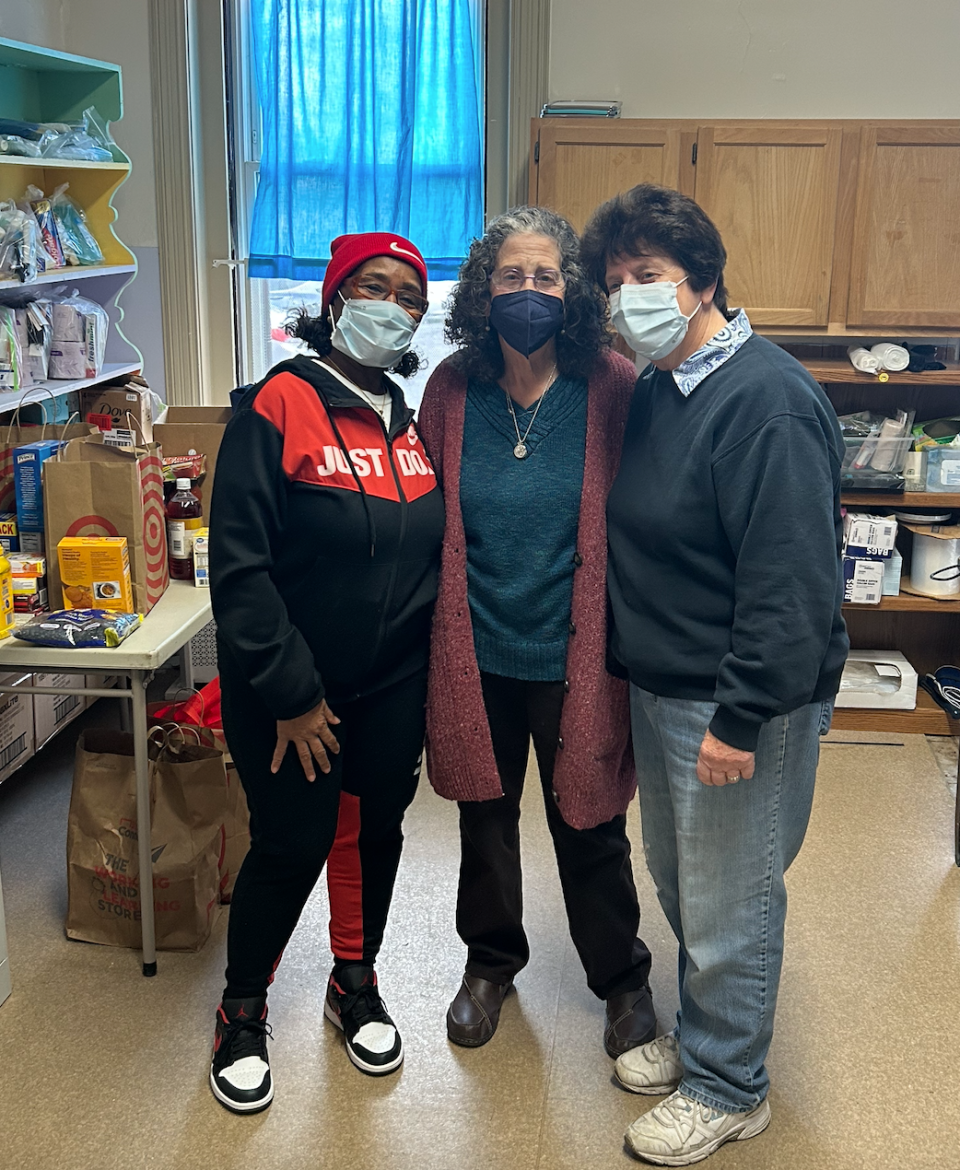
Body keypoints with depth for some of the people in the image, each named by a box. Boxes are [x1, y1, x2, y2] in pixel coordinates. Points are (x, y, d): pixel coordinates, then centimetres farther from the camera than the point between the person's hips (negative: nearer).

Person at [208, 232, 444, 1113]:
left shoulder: (418, 423, 4)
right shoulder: (280, 405, -14)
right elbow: (239, 563, -18)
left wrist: (432, 676, 7)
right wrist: (290, 694, -17)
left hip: (394, 689, 5)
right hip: (290, 692, -5)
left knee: (376, 832, 15)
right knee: (292, 847, 3)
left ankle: (355, 986, 38)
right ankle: (242, 1014, 27)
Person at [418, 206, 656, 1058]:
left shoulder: (613, 389, -11)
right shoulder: (452, 389, -4)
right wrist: (439, 631, 4)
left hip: (573, 653, -2)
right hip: (476, 652, 3)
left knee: (589, 828, 11)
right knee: (485, 816, 19)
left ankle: (623, 979, 35)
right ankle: (491, 961, 43)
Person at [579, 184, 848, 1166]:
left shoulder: (770, 402, -21)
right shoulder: (654, 391, 9)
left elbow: (793, 581, -25)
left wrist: (741, 716, -24)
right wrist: (638, 672, 17)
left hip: (743, 706, -9)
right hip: (660, 689, 9)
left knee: (729, 903, 6)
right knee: (678, 884, 22)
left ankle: (727, 1089, 26)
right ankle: (700, 1036, 42)